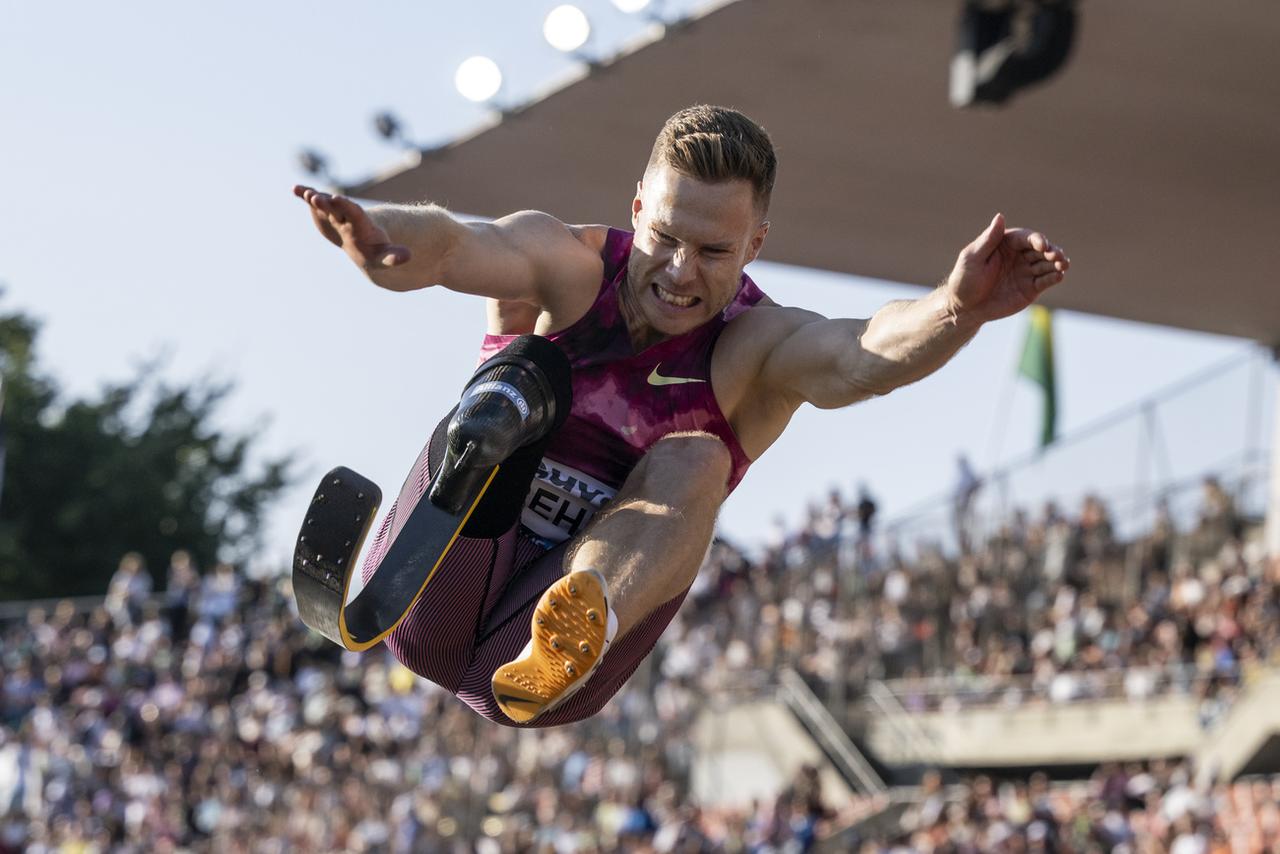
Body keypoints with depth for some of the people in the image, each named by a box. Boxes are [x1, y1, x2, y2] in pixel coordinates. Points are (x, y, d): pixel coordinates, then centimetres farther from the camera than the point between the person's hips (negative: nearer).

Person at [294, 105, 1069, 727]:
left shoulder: (758, 348, -4)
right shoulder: (564, 266, -3)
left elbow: (862, 357, -28)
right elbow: (450, 246, -26)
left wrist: (959, 308, -50)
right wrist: (379, 241, -50)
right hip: (437, 615, 0)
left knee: (693, 462, -23)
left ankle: (578, 636, -52)